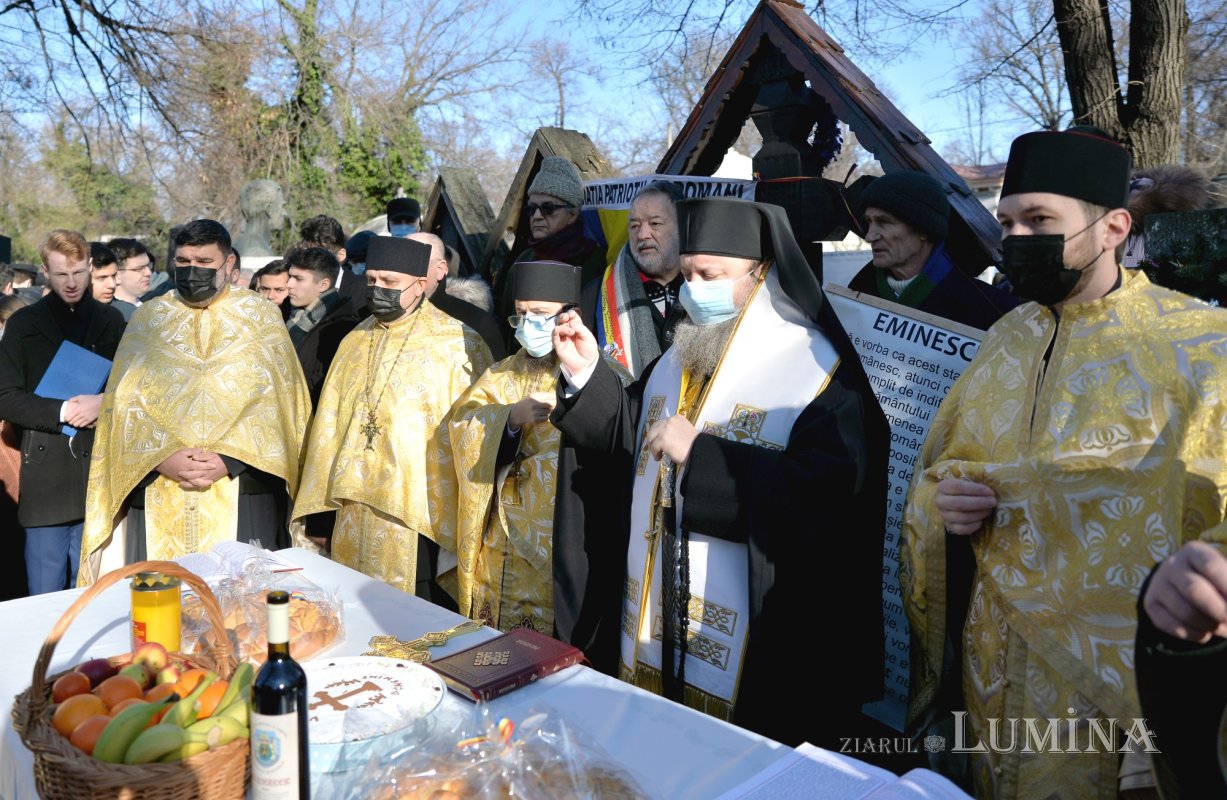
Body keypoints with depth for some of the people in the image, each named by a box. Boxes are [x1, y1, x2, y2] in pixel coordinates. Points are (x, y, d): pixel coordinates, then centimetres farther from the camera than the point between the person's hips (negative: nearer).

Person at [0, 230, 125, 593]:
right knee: (45, 597, 4)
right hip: (45, 477, -1)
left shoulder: (111, 321, 10)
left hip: (99, 472, 1)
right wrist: (62, 412, -14)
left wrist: (103, 403, -10)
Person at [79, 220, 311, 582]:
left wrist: (229, 460, -14)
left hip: (241, 490, -2)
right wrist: (161, 457, -12)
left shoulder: (260, 317, 5)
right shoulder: (148, 317, 11)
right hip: (158, 495, 2)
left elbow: (277, 399, -3)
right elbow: (125, 402, 5)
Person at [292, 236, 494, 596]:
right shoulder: (355, 342, 11)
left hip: (417, 511, -5)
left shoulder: (458, 344, -7)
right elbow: (329, 423, 14)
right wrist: (327, 496, 11)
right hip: (354, 504, 5)